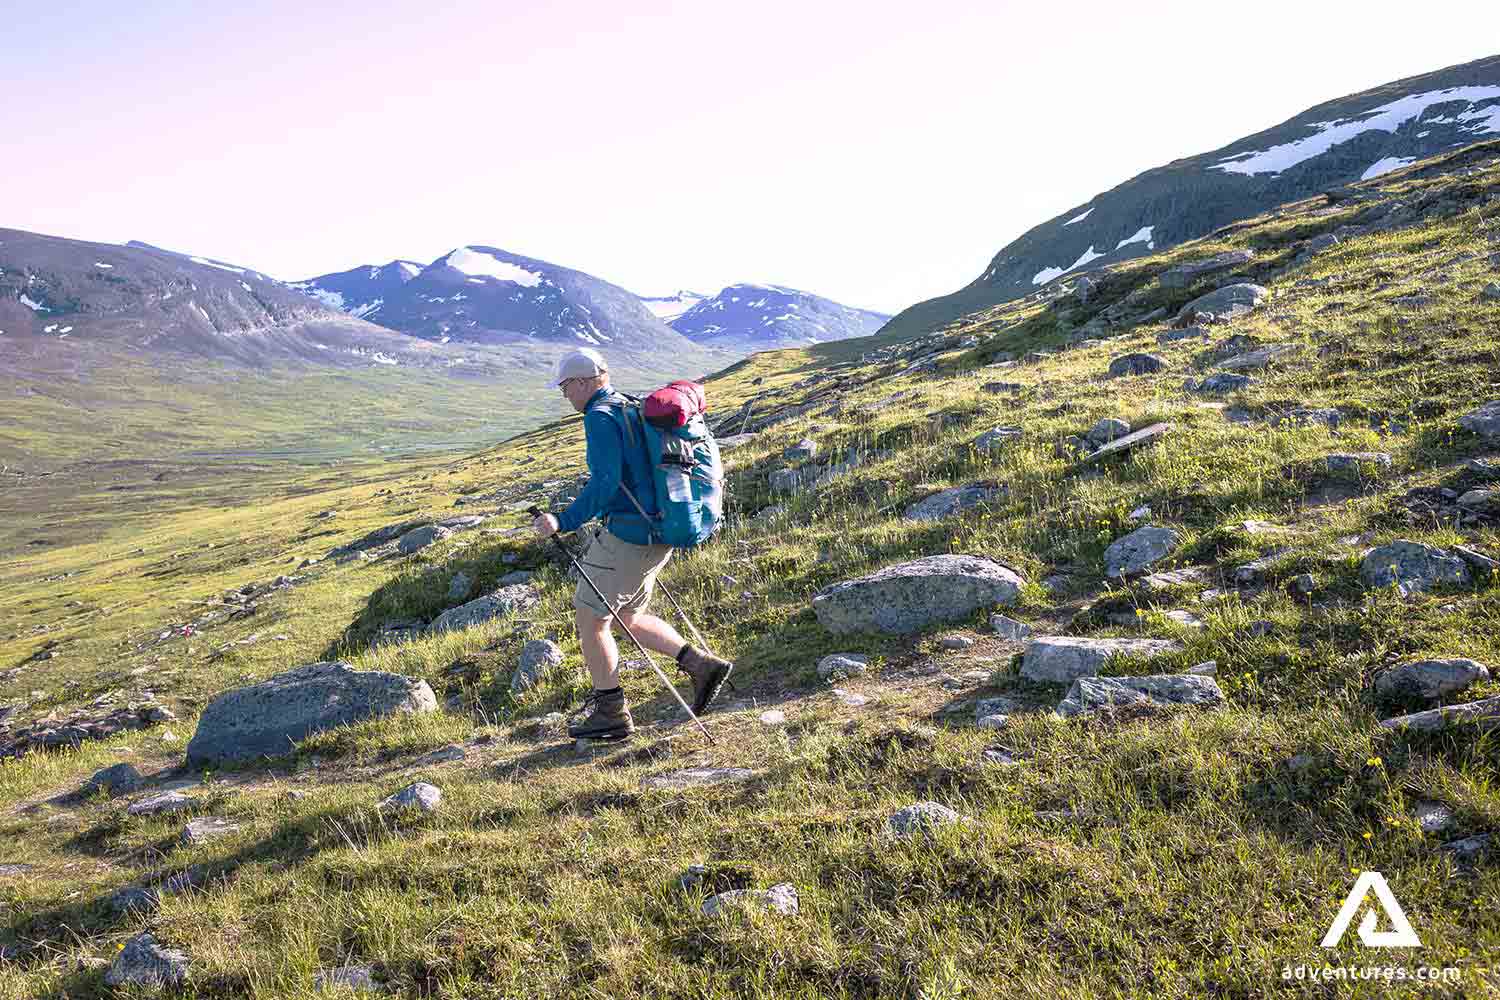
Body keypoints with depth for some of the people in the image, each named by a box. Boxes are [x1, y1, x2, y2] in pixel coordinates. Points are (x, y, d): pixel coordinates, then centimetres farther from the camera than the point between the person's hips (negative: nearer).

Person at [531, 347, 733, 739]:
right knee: (628, 618, 21)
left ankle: (611, 714, 11)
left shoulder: (600, 417, -13)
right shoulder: (633, 410, 16)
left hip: (626, 536, -10)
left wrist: (564, 522, -25)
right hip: (656, 534, 10)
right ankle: (702, 665, 14)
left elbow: (605, 483, -23)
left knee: (589, 619, 4)